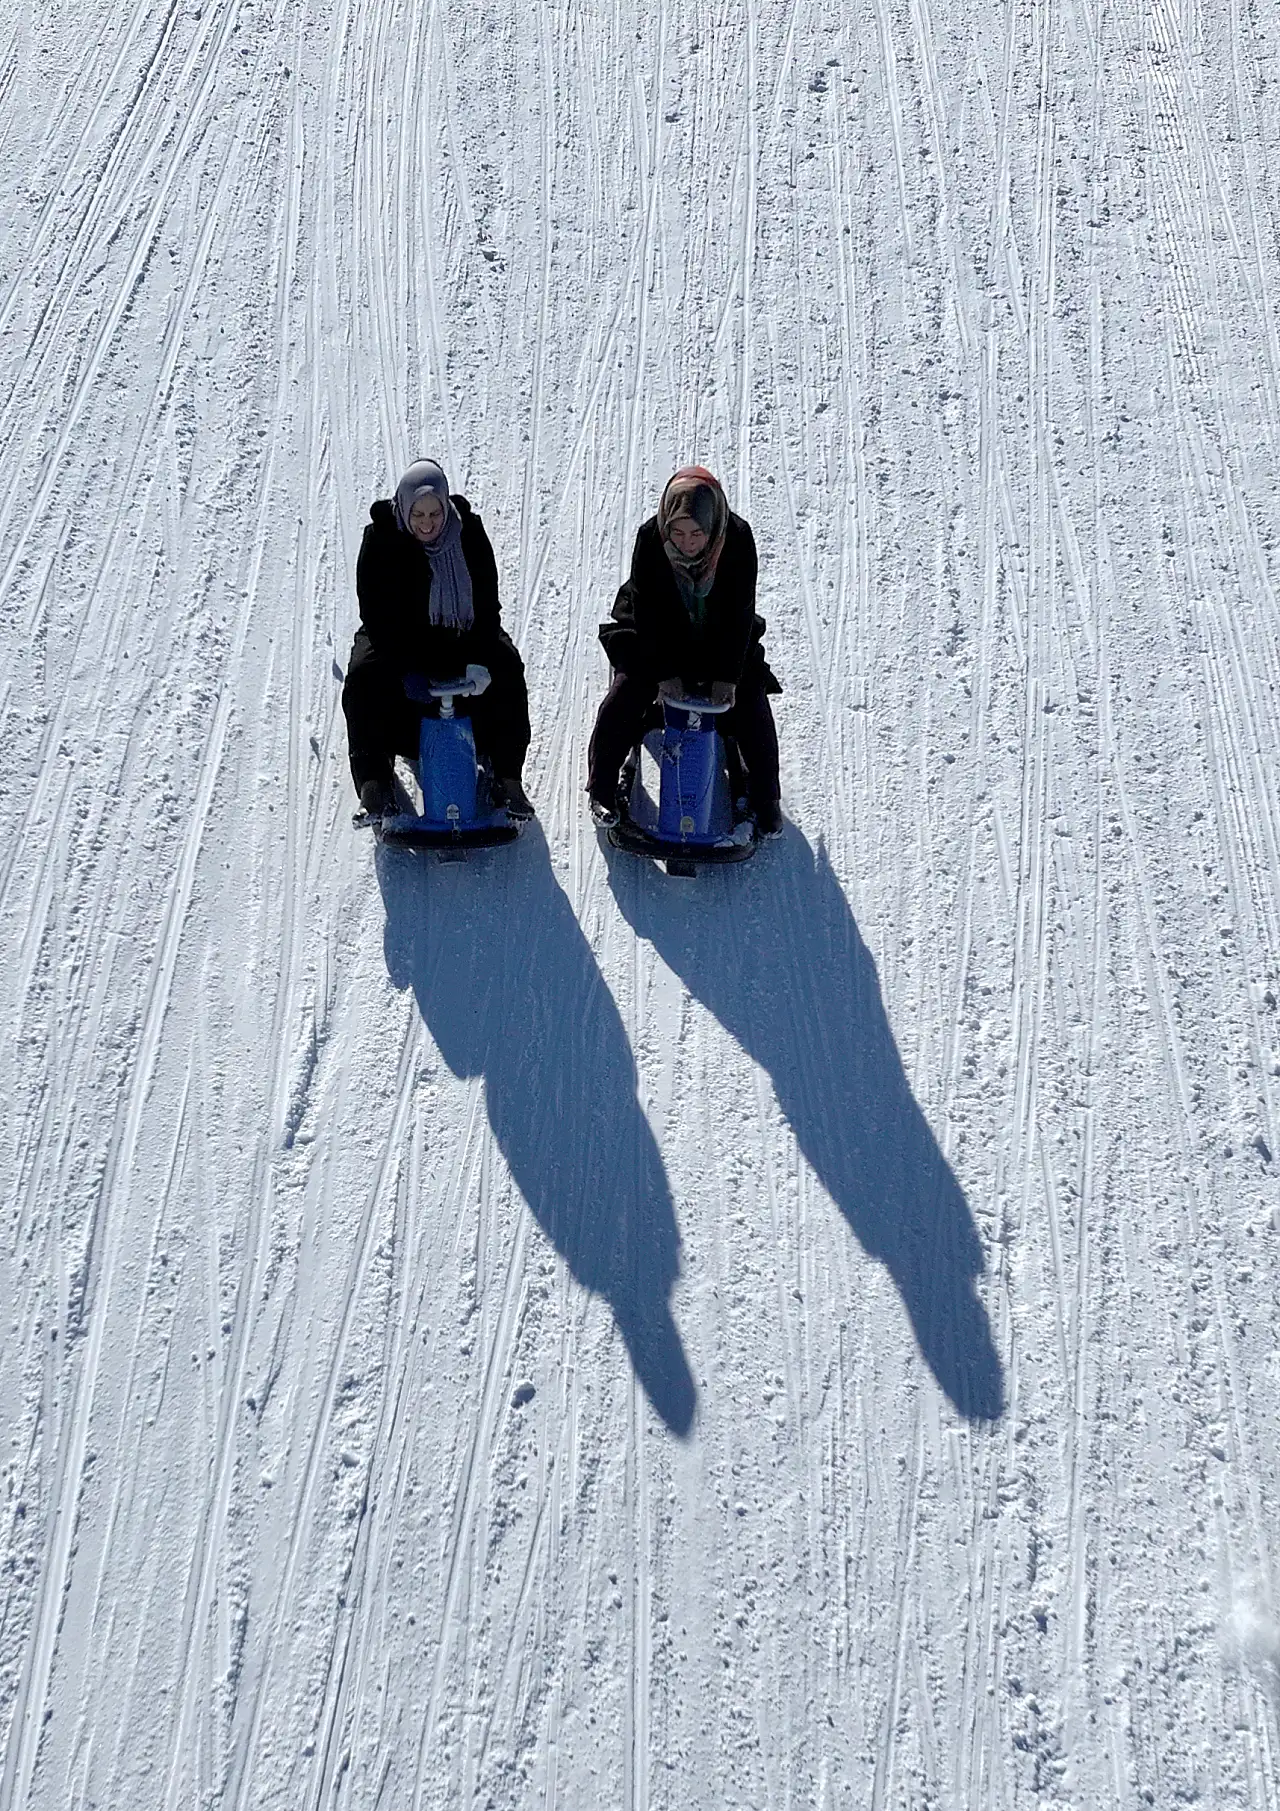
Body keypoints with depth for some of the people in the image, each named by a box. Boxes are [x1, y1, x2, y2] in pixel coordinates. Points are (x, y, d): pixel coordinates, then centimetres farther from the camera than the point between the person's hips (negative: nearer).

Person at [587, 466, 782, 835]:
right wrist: (665, 673, -22)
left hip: (721, 642, 1)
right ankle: (602, 788, 1)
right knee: (624, 699, -16)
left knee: (751, 704, -9)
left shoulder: (738, 540, -23)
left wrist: (728, 675, -20)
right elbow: (647, 612, -19)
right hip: (656, 641, -1)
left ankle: (765, 798, 7)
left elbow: (740, 612, -17)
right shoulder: (650, 540, -25)